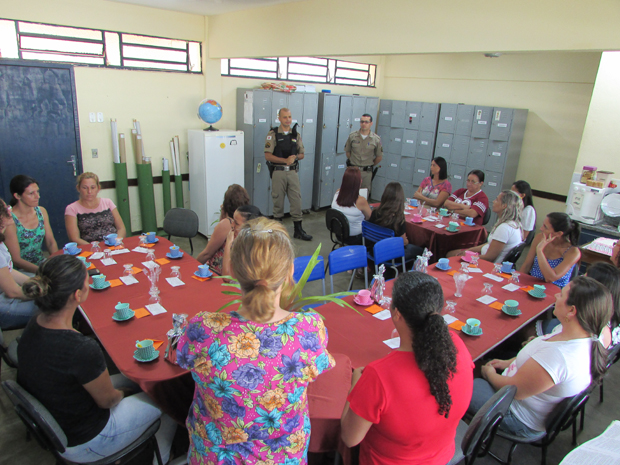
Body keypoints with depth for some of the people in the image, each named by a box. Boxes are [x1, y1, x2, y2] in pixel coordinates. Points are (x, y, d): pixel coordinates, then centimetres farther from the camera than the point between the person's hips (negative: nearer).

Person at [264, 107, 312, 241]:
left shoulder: (296, 134, 9)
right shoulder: (273, 134, -2)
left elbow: (302, 154, 13)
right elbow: (268, 155, -9)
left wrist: (295, 157, -10)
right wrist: (285, 160, -15)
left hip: (293, 172, 3)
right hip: (278, 172, -3)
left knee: (296, 201, 2)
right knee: (278, 201, 5)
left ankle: (298, 230, 11)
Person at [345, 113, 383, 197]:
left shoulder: (376, 139, -3)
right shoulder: (352, 136, 0)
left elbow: (379, 157, 6)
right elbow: (347, 151, 12)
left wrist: (370, 165, 11)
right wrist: (353, 162, 12)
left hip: (367, 172, 0)